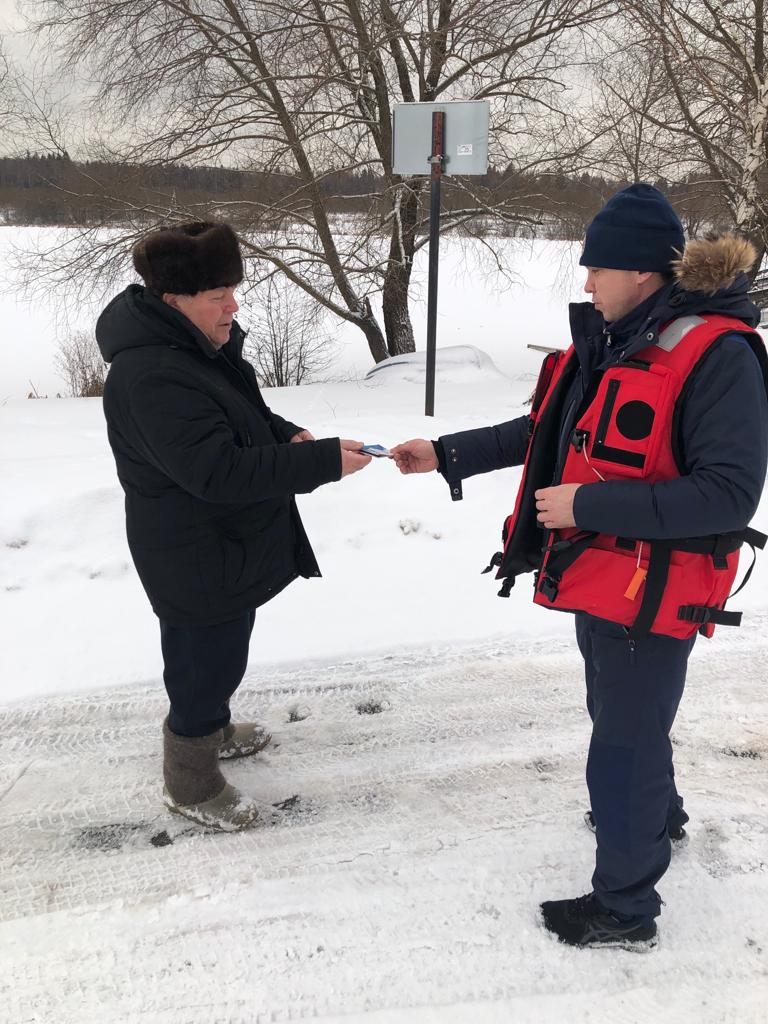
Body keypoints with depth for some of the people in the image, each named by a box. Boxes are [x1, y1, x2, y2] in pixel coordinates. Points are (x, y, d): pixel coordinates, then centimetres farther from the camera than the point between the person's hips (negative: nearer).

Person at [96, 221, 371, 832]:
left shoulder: (199, 345, 4)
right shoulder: (152, 377, -30)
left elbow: (242, 415, 18)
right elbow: (219, 470, -33)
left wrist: (286, 435, -3)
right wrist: (323, 462, -32)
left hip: (229, 546, 10)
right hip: (198, 562, -10)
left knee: (217, 654, 28)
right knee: (204, 663, 7)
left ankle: (212, 729, 52)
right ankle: (191, 785, 29)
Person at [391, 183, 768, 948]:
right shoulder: (611, 340, 3)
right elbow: (549, 433, 12)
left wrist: (588, 504, -27)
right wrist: (447, 455, 9)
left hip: (654, 595, -8)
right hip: (598, 578, 9)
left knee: (622, 746, 6)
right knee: (620, 714, 28)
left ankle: (624, 908, 28)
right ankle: (657, 814, 56)